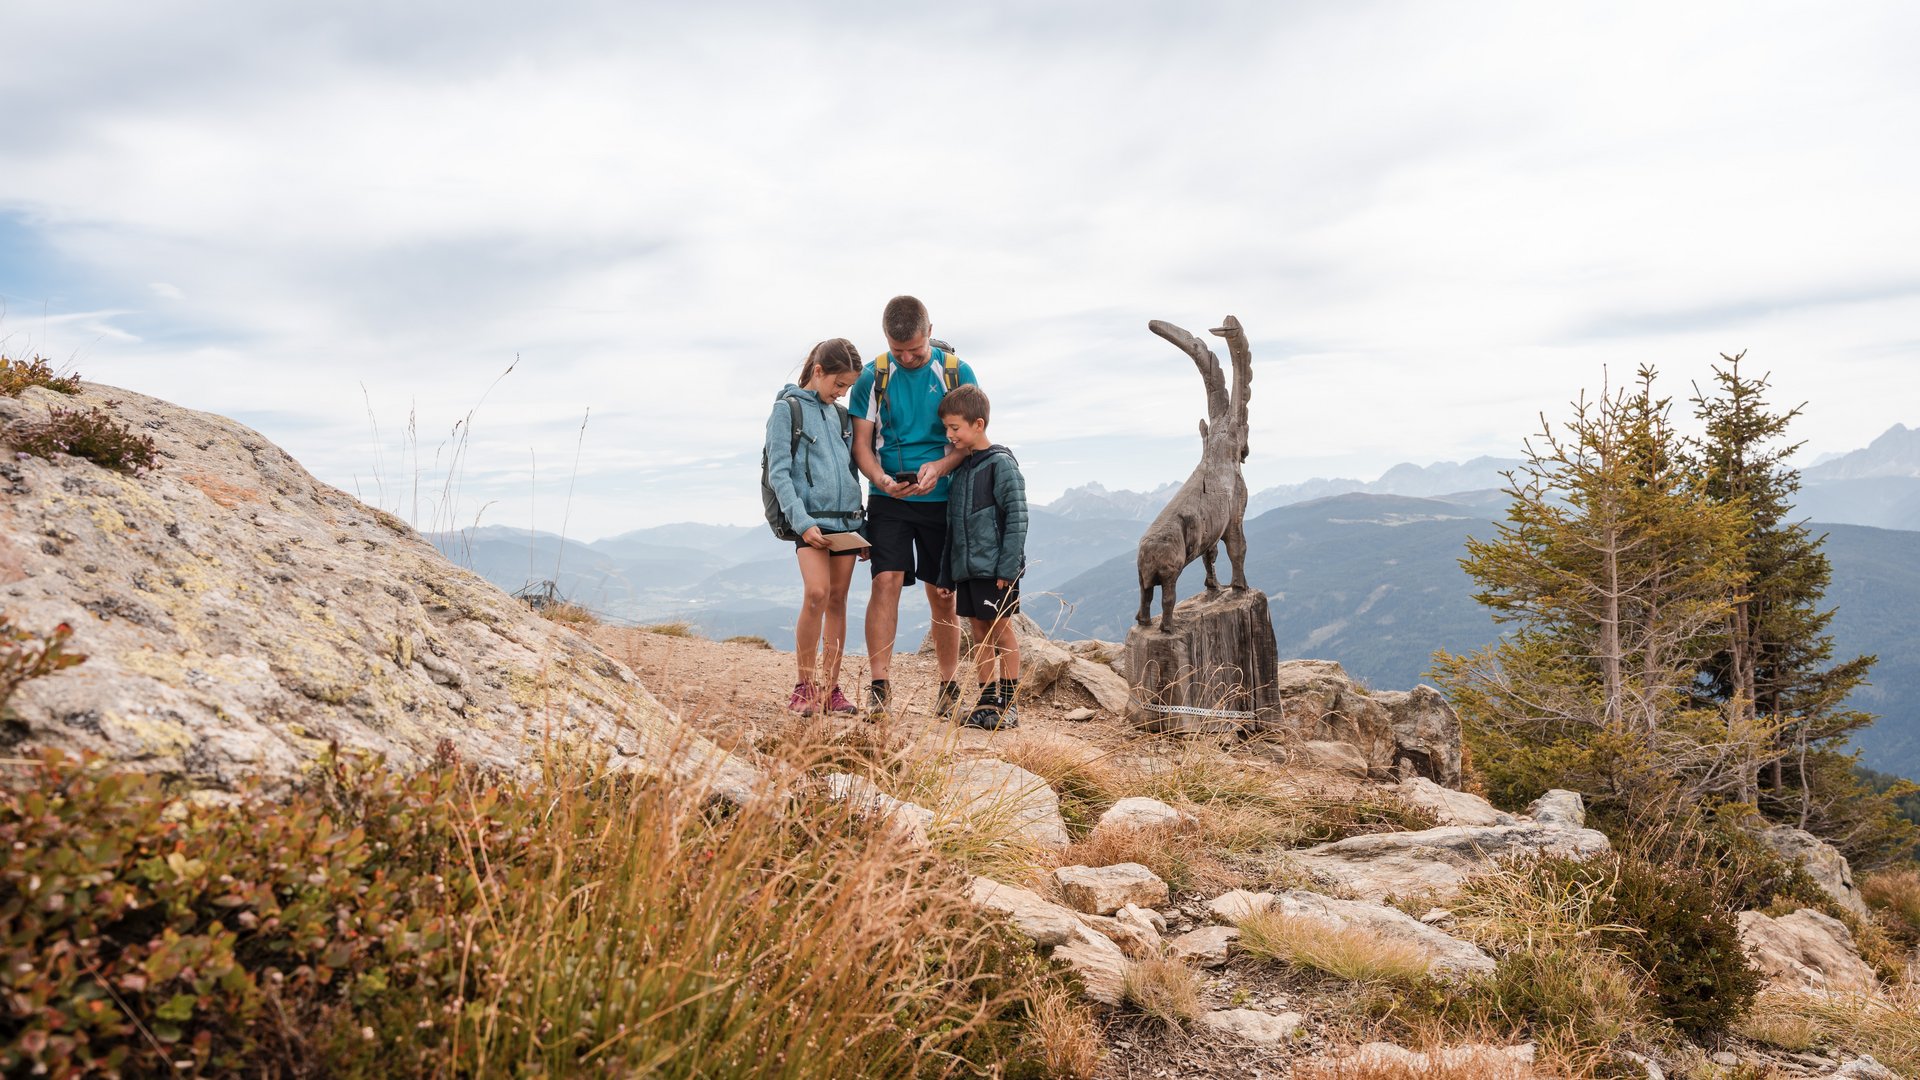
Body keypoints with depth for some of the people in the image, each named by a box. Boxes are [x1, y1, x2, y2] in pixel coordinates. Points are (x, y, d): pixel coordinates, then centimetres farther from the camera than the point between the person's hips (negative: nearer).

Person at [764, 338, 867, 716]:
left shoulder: (842, 416, 17)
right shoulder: (787, 409, 0)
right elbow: (778, 474, -6)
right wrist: (801, 521, -17)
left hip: (846, 520, 6)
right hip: (810, 520, -6)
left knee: (838, 600, 5)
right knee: (817, 594, -19)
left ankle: (831, 688, 11)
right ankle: (804, 688, -9)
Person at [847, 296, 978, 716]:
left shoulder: (958, 373, 1)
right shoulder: (873, 377, 2)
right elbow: (861, 443, 2)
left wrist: (939, 466, -19)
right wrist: (882, 480, -17)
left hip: (942, 498, 0)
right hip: (888, 500, 0)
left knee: (942, 594, 6)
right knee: (886, 582, -14)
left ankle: (949, 687, 17)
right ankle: (879, 686, -12)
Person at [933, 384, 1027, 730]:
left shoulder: (1001, 464, -10)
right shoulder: (961, 468, 13)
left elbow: (1017, 519, -14)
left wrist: (1007, 568, -19)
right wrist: (947, 574, 16)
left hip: (995, 568, -7)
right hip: (966, 569, 7)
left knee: (1002, 631, 0)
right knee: (979, 633, 10)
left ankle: (1007, 705, 7)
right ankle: (987, 701, 18)